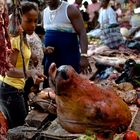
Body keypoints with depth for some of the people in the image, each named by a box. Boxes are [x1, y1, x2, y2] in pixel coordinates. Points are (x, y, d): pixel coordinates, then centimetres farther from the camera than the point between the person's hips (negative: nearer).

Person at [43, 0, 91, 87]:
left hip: (69, 56, -6)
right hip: (50, 58, 6)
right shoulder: (45, 12, 11)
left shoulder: (70, 9, -8)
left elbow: (82, 33, -14)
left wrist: (83, 55, -25)